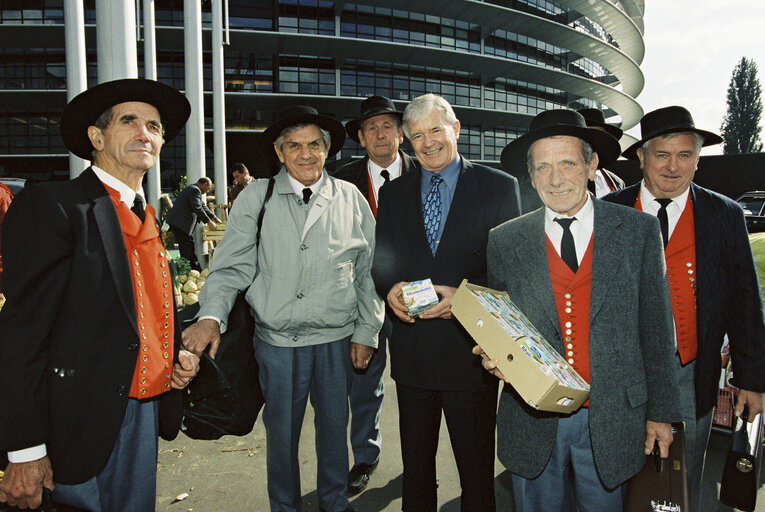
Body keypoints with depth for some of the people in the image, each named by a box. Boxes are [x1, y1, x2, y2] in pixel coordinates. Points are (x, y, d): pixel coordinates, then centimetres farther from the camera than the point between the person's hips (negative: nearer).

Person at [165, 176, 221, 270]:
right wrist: (209, 222, -15)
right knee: (186, 250, -9)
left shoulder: (195, 190, 21)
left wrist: (214, 218, 25)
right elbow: (197, 208, -20)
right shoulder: (194, 190, -13)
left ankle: (199, 272, 18)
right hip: (180, 223, -11)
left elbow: (203, 207, 28)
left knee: (191, 249, 13)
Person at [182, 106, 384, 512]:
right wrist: (211, 316, -20)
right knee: (280, 432, 14)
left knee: (334, 426, 17)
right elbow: (231, 265, -4)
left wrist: (366, 333, 4)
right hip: (277, 340, -1)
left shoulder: (351, 199, 1)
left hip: (336, 340, 1)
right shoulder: (255, 198, -2)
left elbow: (368, 273, 5)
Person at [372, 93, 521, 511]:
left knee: (476, 468, 12)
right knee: (415, 462, 20)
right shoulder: (393, 193, 10)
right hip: (412, 348, 3)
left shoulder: (499, 187, -2)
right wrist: (389, 288, -12)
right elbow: (380, 260, 10)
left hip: (471, 348, -3)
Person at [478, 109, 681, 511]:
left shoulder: (638, 231, -3)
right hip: (532, 421, 1)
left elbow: (656, 329, 1)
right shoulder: (504, 241, -2)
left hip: (612, 423, 0)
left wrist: (660, 412, 3)